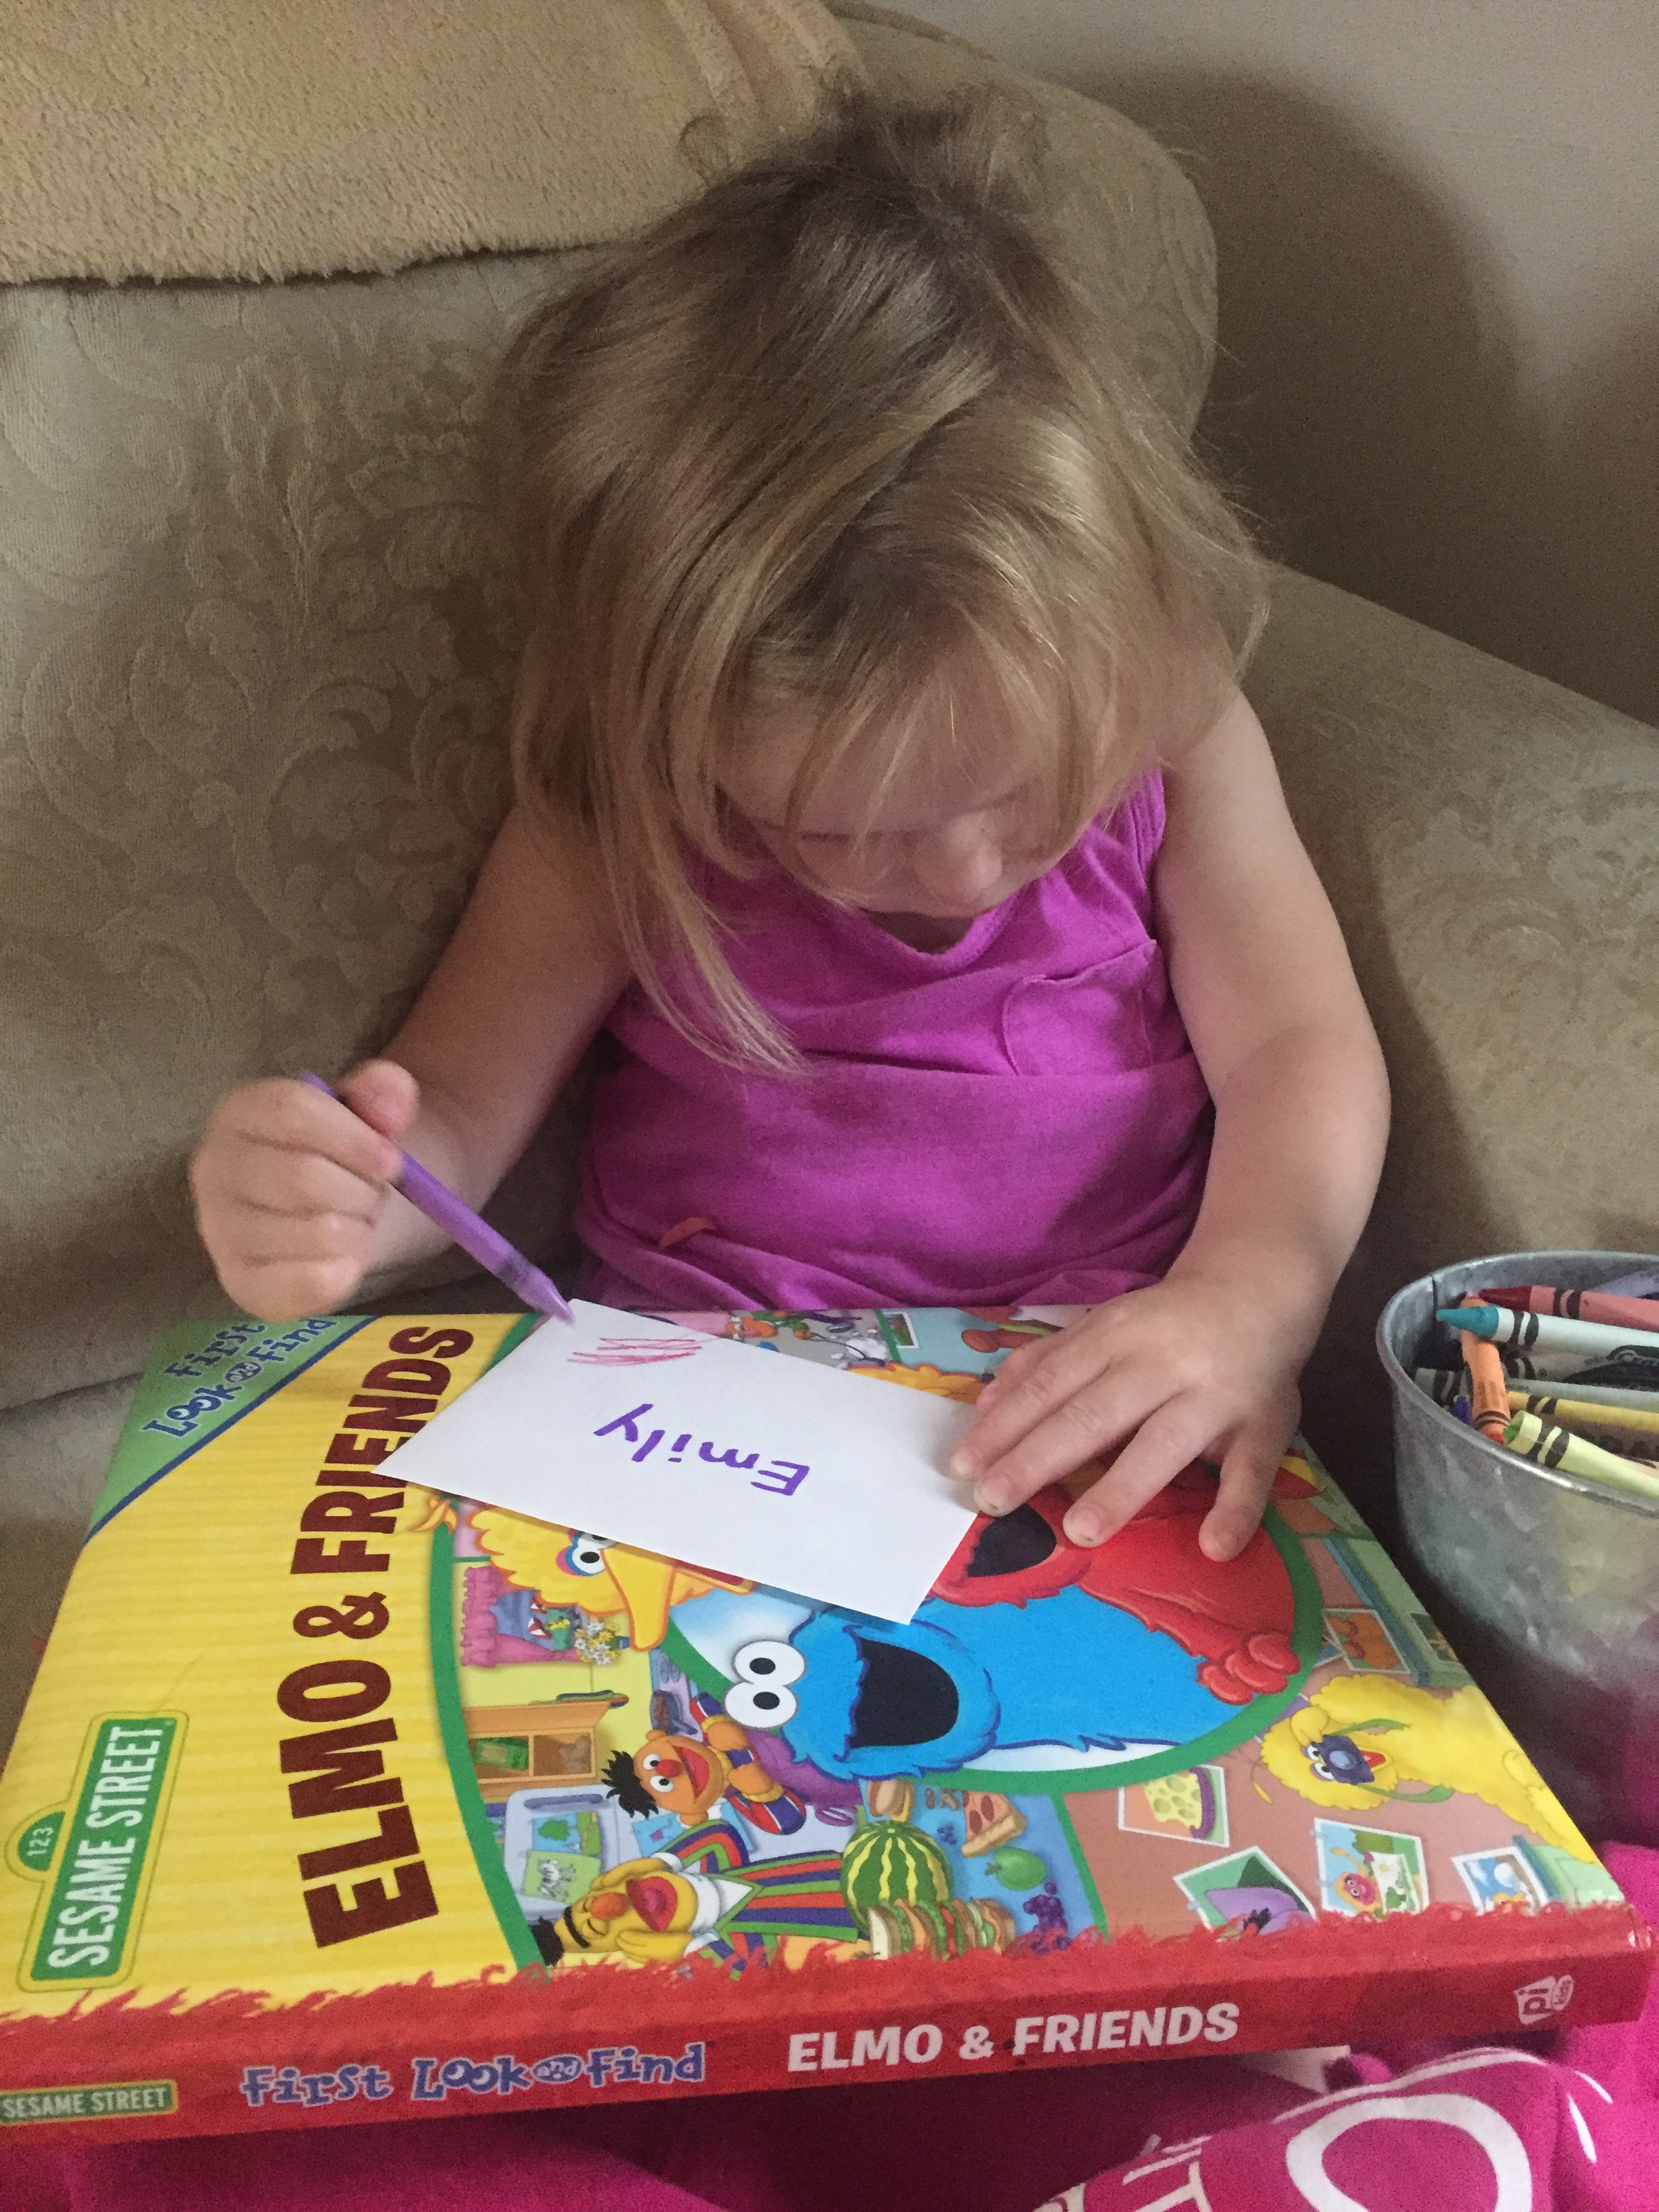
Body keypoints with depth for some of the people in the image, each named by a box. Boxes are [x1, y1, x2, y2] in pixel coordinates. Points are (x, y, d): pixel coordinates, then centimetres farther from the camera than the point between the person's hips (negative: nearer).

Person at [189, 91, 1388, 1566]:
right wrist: (341, 1203, -26)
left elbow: (1298, 1043, -7)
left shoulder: (1175, 732, -6)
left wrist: (1250, 1300, -27)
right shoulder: (621, 819, -7)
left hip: (1113, 1391, 1)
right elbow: (456, 1102, -3)